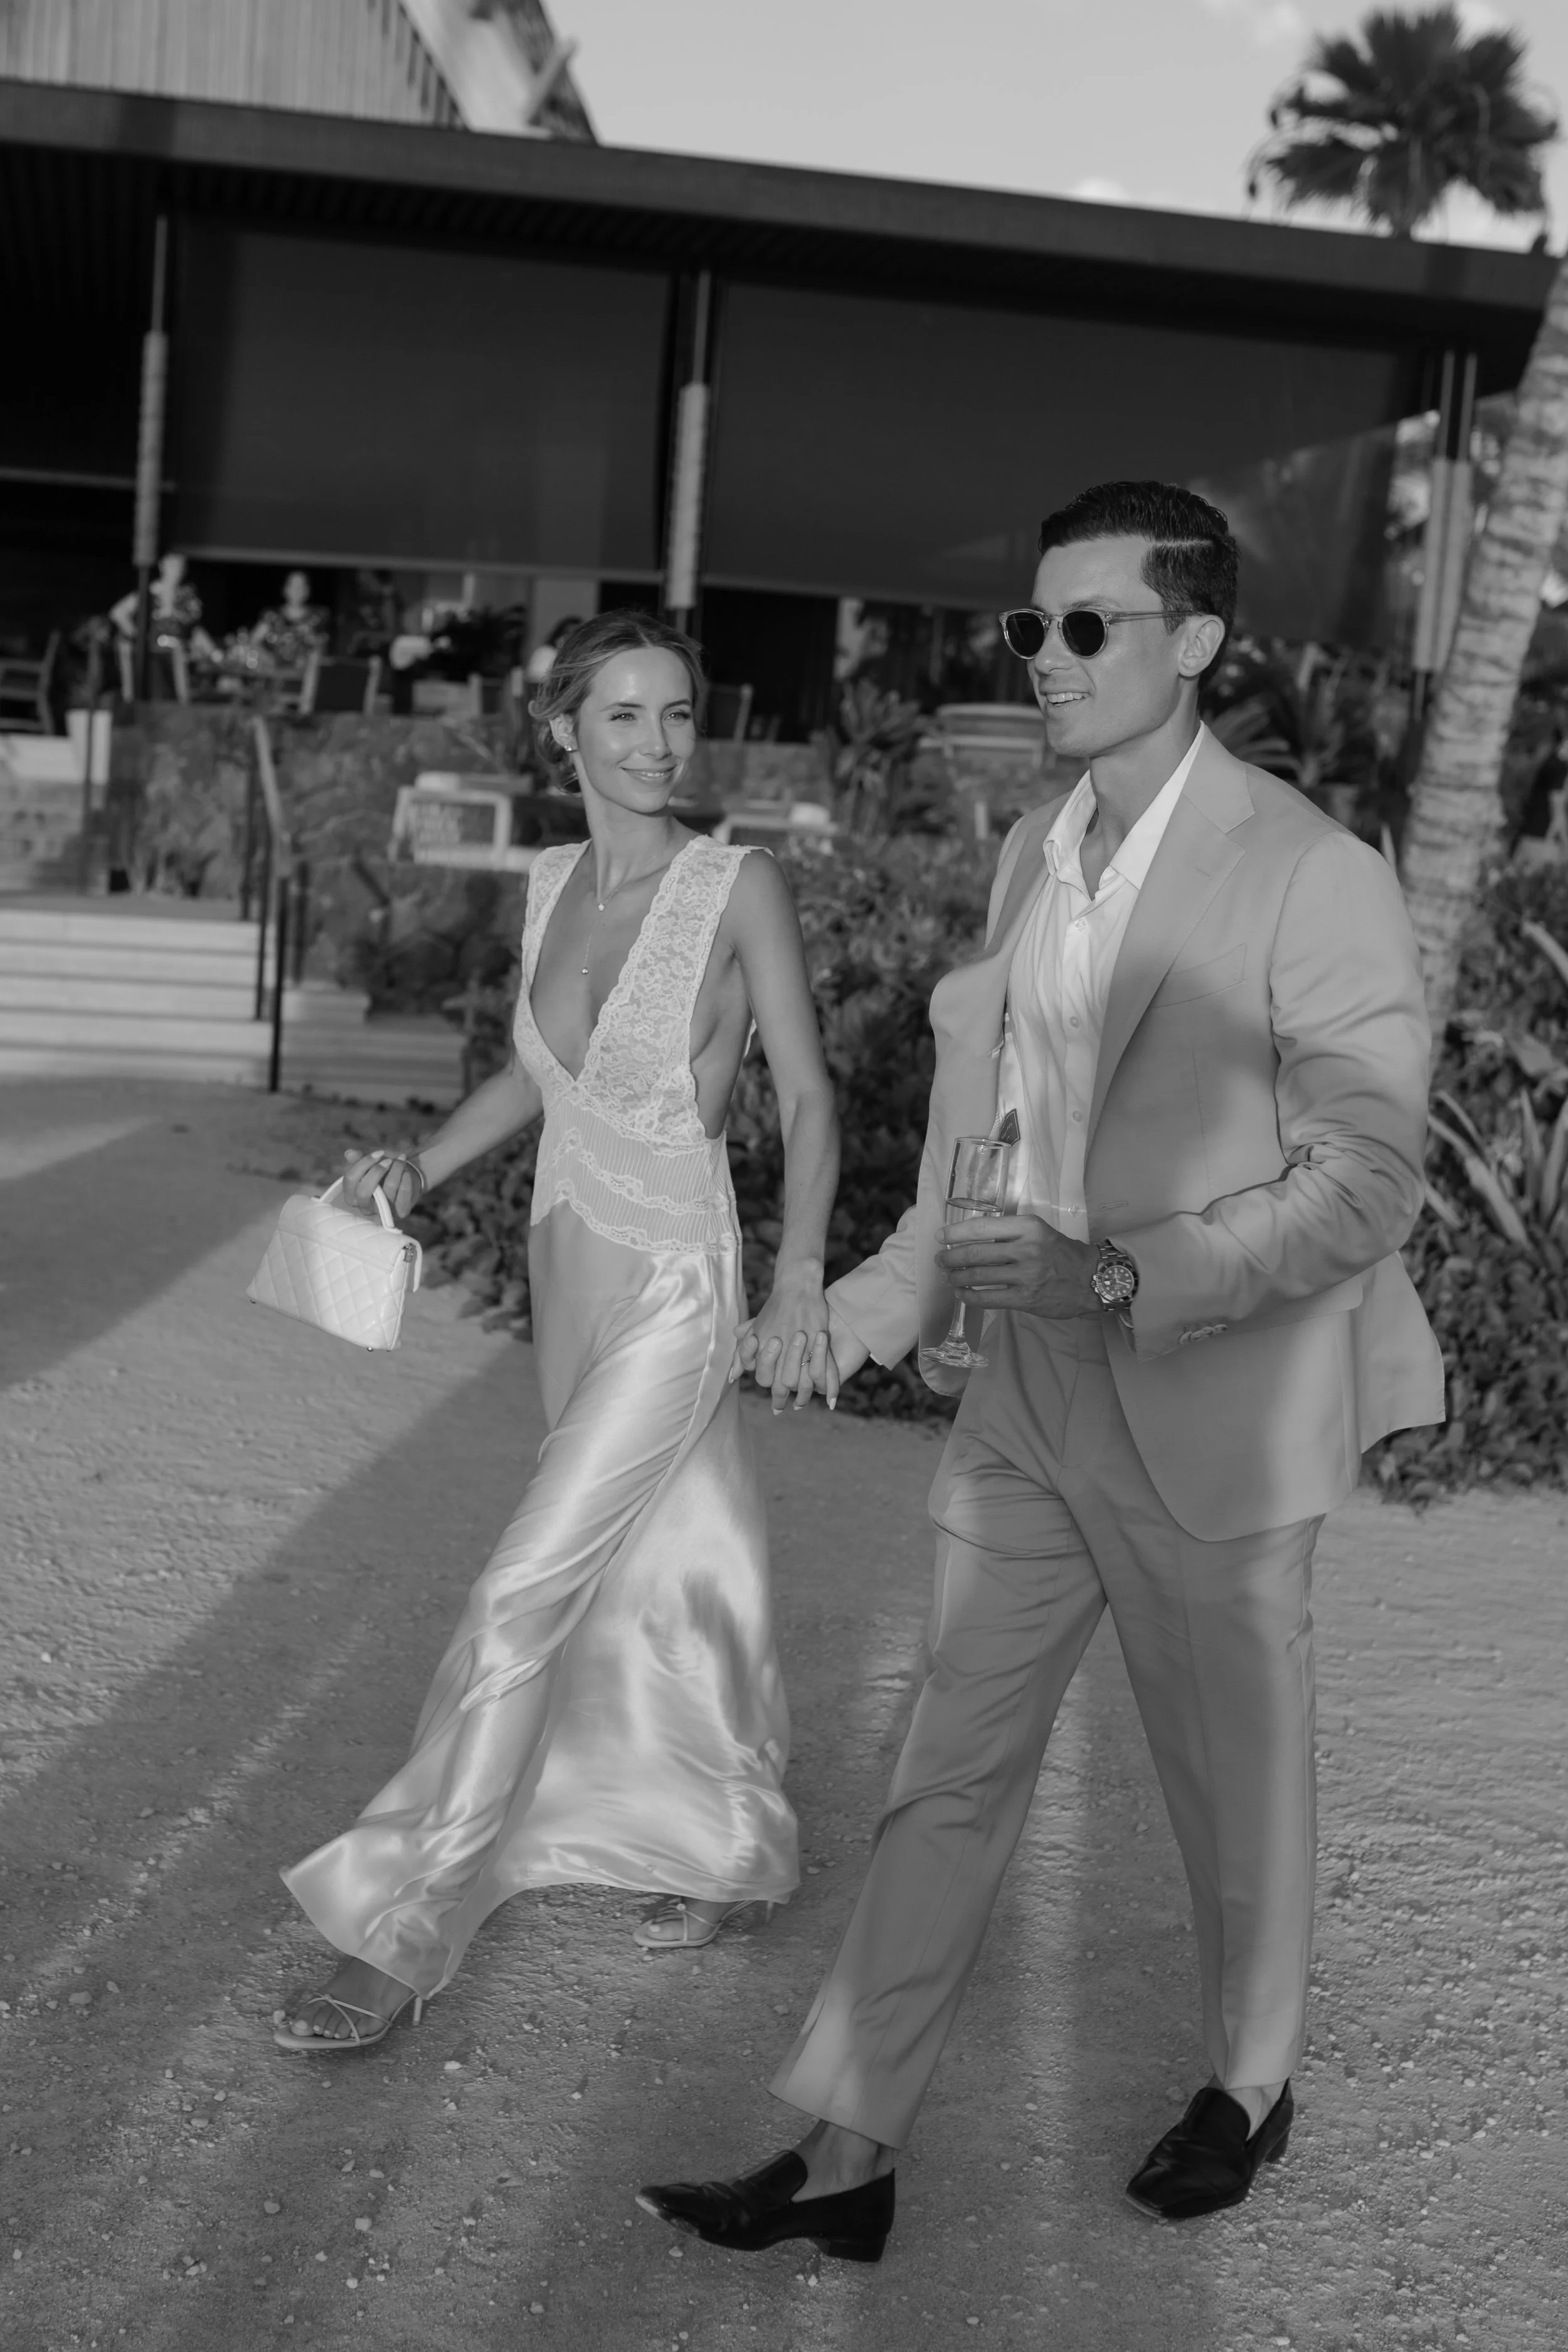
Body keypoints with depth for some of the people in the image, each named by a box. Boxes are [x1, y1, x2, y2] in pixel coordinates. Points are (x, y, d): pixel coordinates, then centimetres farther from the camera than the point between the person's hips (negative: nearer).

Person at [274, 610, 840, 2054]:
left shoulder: (742, 889, -12)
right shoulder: (551, 887, 5)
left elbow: (807, 1098, -8)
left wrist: (801, 1276, -18)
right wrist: (421, 1168, 4)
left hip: (677, 1283, -6)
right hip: (569, 1265, 6)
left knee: (527, 1598, -9)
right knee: (666, 1570, 18)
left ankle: (402, 1934, 0)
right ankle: (734, 1847, 37)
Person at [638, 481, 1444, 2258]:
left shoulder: (1315, 880, -17)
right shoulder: (1030, 852, 5)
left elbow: (1365, 1187, -17)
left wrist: (1120, 1280, -26)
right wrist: (913, 1274, 8)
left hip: (1211, 1414, -6)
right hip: (1030, 1395, 6)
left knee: (1233, 1779, 15)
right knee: (950, 1775, 10)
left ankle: (1251, 2084, 42)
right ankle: (846, 2158, 22)